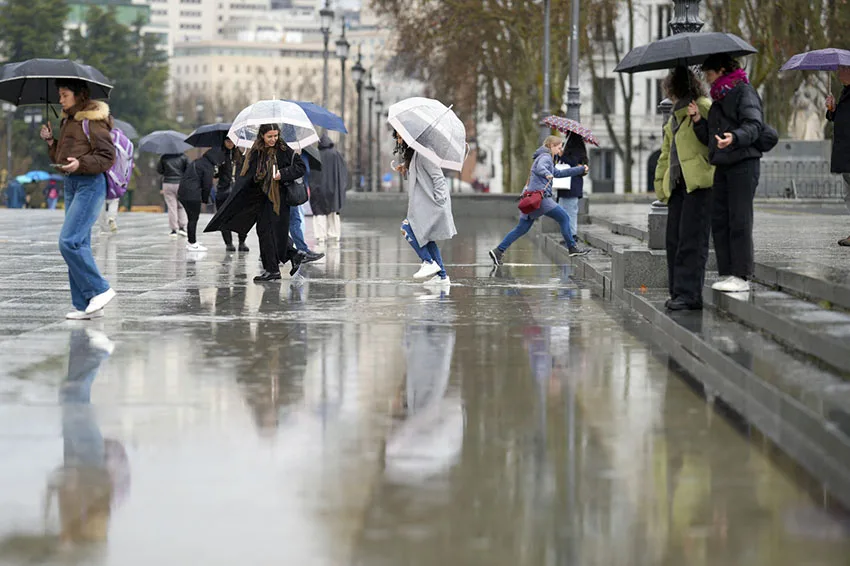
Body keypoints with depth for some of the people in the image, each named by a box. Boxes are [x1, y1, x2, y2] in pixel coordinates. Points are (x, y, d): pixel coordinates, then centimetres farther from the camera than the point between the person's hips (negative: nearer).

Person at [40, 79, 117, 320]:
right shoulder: (68, 121, 17)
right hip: (71, 183, 9)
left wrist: (81, 163, -27)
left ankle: (100, 289, -7)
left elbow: (107, 157, -14)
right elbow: (59, 158, 22)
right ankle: (84, 305, 9)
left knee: (69, 241, -17)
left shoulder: (93, 121, -10)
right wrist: (50, 141, 6)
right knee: (78, 244, 7)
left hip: (90, 184, -9)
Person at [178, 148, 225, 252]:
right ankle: (193, 244, 2)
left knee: (192, 218, 16)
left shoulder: (197, 161, 18)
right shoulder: (208, 166, -11)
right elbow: (207, 185, -10)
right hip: (192, 195, -9)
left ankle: (191, 242, 22)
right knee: (194, 219, -2)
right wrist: (205, 199, 2)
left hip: (182, 193, 9)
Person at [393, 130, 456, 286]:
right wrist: (405, 171, 7)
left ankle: (429, 262, -8)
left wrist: (438, 199, -19)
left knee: (407, 228, -14)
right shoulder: (411, 154, 17)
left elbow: (437, 176, -16)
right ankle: (442, 276, 11)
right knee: (426, 237, 10)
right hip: (422, 203, 10)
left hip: (431, 203, -10)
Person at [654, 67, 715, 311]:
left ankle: (689, 295, -10)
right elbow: (666, 153, 28)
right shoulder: (675, 117, 26)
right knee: (674, 239, 5)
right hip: (678, 185, 9)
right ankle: (678, 292, 10)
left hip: (699, 183, -9)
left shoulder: (704, 107, -2)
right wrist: (660, 182, 22)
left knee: (691, 240, -10)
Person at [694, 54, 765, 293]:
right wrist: (697, 120, 5)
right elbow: (709, 138, 21)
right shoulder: (719, 99, 23)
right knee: (719, 221, 4)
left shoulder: (744, 92, -4)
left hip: (744, 164, -9)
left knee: (739, 220, -10)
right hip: (723, 166, 9)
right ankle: (726, 273, 8)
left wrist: (734, 137, -36)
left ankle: (741, 276, -9)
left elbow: (754, 125, -17)